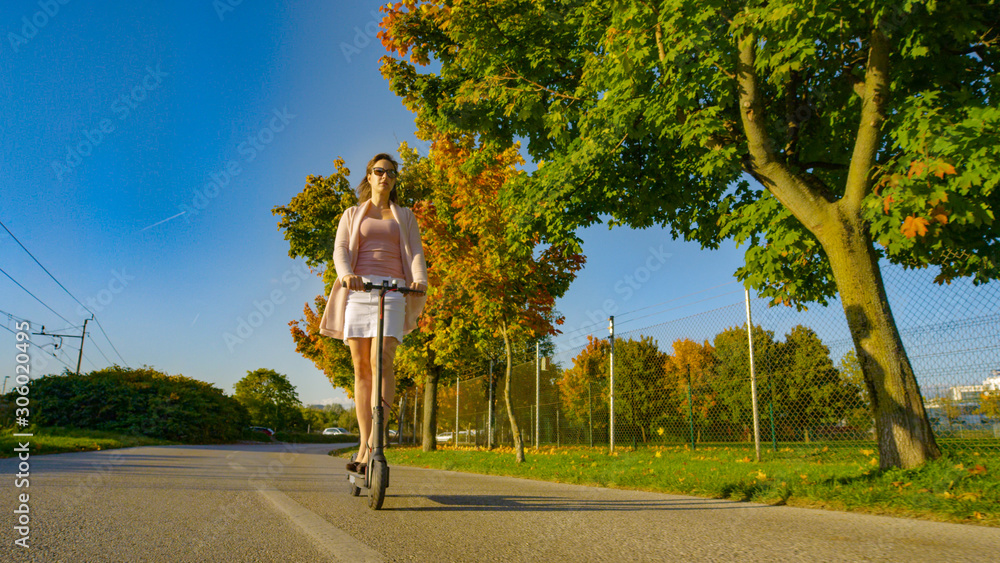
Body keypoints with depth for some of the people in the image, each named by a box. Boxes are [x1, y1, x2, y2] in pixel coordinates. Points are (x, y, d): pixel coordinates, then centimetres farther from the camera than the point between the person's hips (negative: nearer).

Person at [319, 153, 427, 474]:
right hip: (357, 290, 1)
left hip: (392, 290, -1)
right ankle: (364, 444, 2)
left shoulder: (405, 217, 20)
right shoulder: (351, 216, 20)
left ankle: (375, 442, -23)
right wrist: (346, 274, -20)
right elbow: (340, 250, 4)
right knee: (361, 368, -2)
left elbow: (415, 253, 6)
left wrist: (419, 279, -17)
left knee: (381, 360, -19)